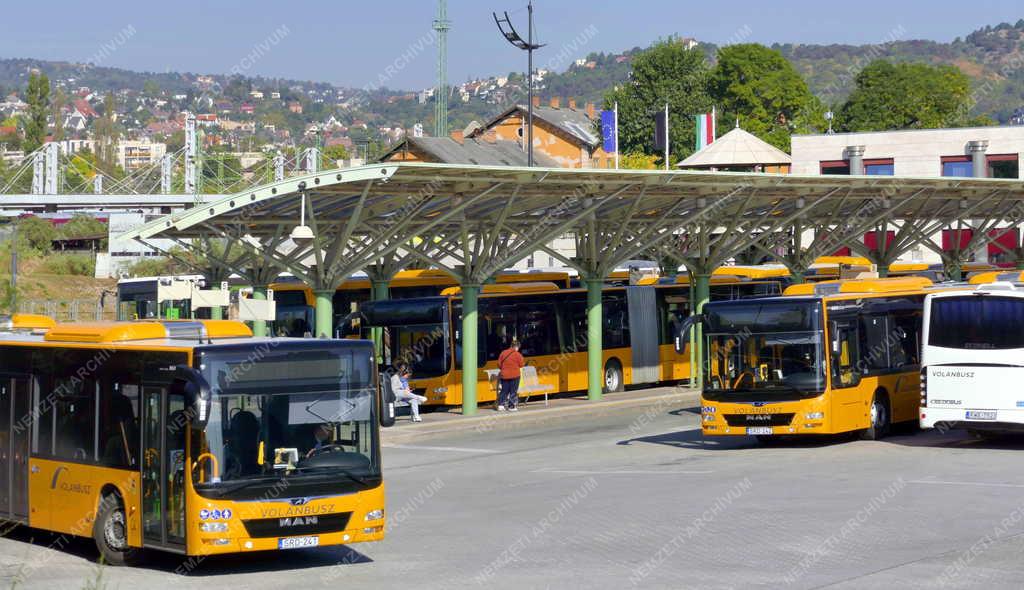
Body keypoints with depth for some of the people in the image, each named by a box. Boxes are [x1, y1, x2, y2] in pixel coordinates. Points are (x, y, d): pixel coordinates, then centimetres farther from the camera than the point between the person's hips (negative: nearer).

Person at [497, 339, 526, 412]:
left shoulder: (503, 353, 3)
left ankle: (501, 405, 3)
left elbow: (499, 364, 6)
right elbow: (521, 365, -3)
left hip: (504, 375, 4)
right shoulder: (517, 354, -10)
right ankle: (512, 406, 4)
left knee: (504, 390, 11)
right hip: (514, 375, -4)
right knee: (513, 391, 4)